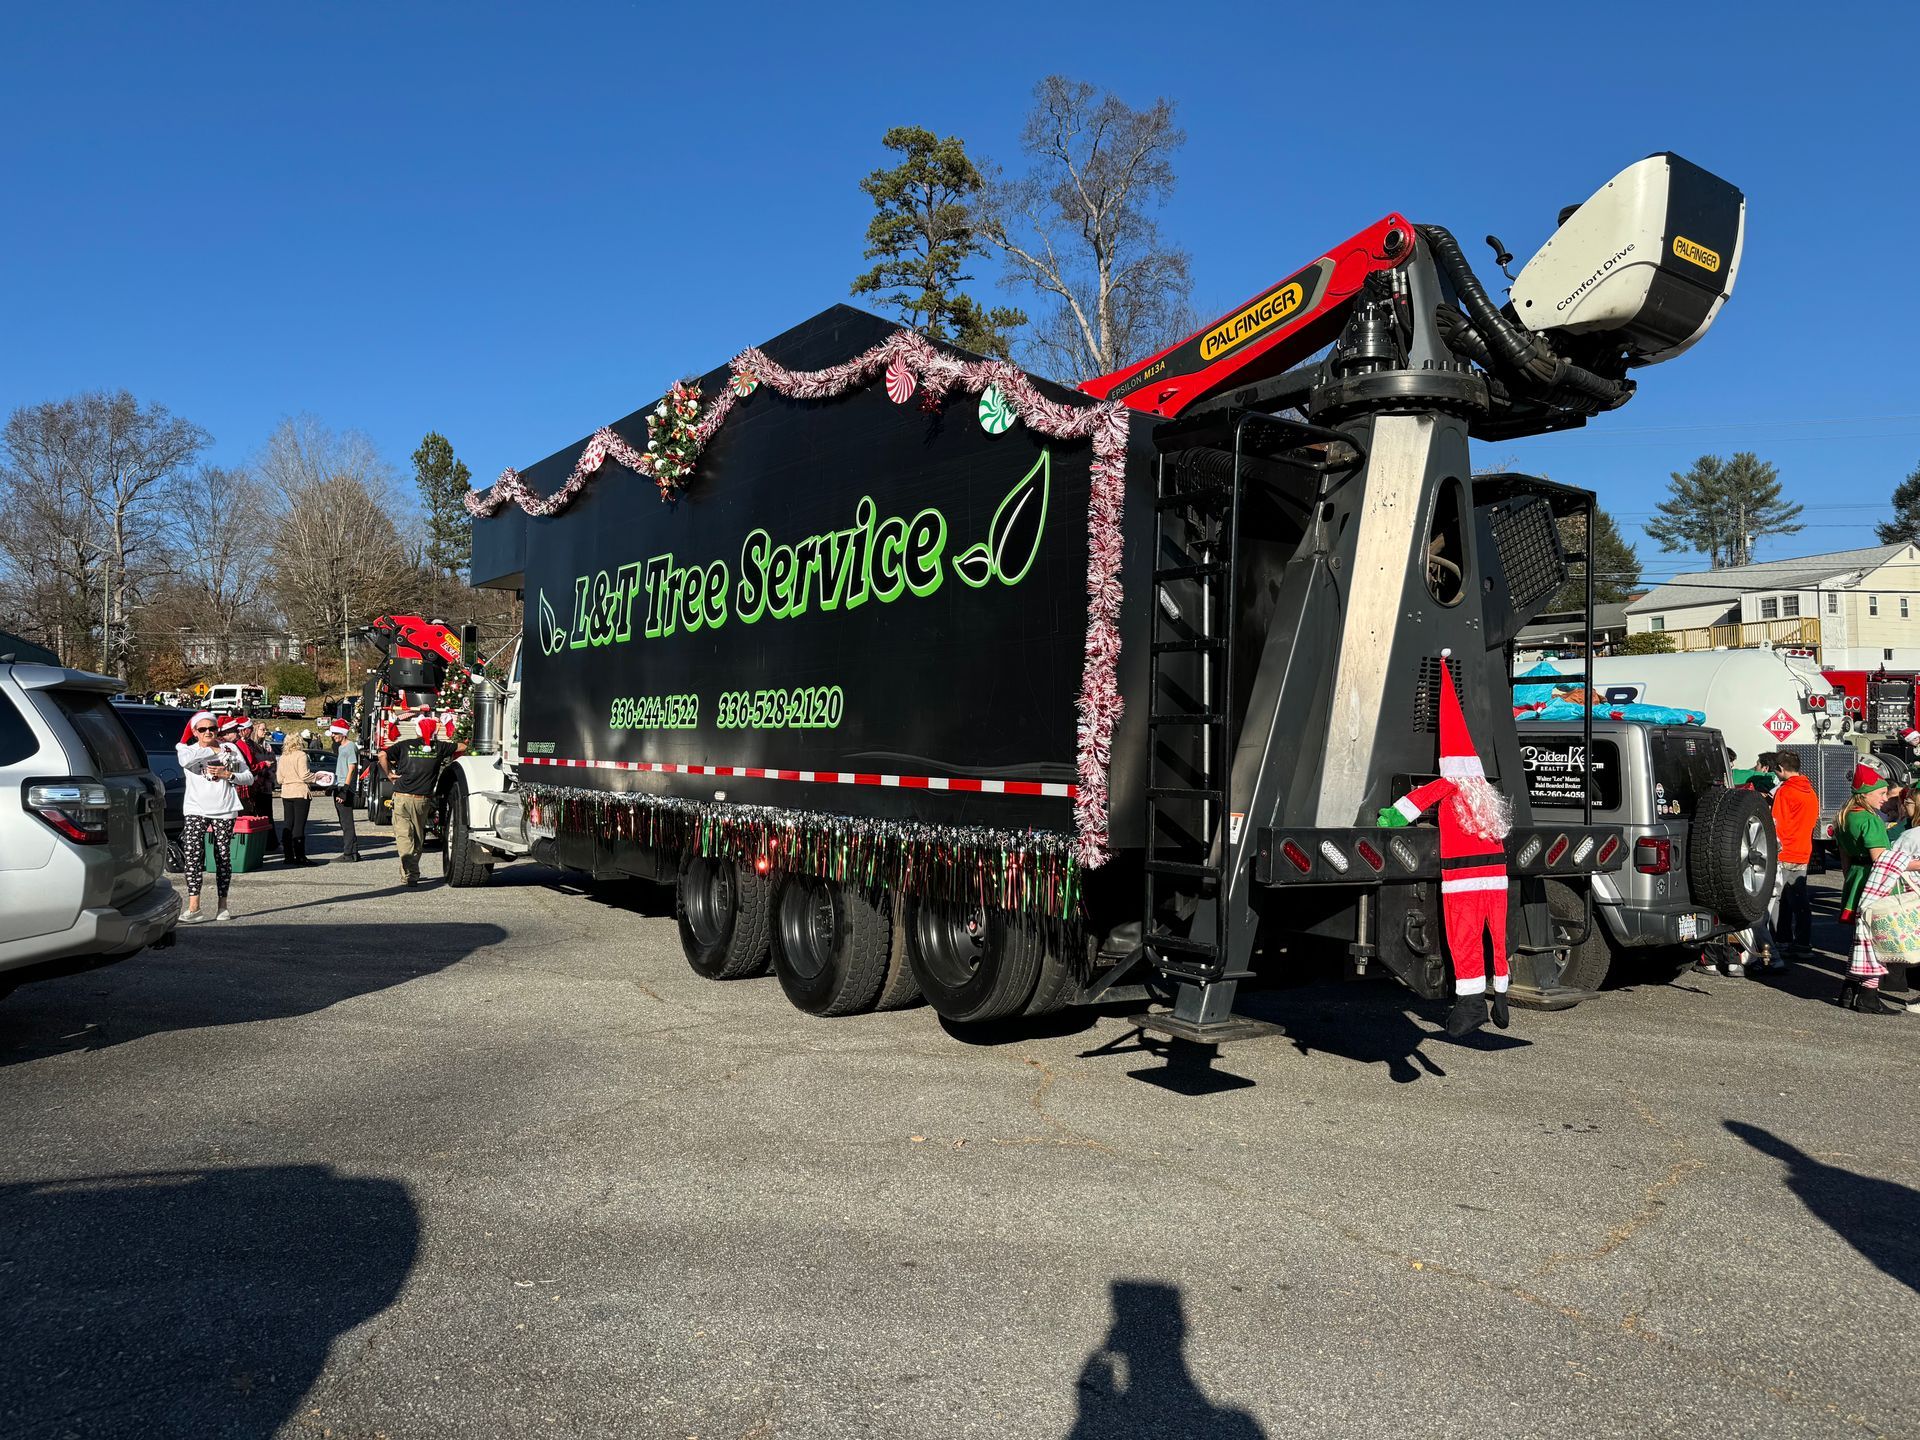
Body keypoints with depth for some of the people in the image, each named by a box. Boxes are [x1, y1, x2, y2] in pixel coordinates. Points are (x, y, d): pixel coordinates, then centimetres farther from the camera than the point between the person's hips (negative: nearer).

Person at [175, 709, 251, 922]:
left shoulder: (230, 749, 11)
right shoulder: (187, 749, 8)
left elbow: (249, 777, 10)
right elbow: (185, 759, -19)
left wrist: (228, 775, -7)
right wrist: (213, 751, -9)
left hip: (224, 810, 1)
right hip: (197, 810, -1)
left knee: (223, 856, 4)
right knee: (193, 854, -15)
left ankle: (223, 904, 15)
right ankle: (193, 908, -17)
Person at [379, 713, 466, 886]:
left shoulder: (405, 745, 3)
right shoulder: (439, 747, 6)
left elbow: (383, 755, -9)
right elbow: (462, 748, 17)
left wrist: (389, 775, 2)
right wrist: (451, 762, 30)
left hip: (401, 797, -1)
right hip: (423, 799, 1)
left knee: (403, 836, -2)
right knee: (418, 838, 16)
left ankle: (409, 873, -18)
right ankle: (412, 871, 24)